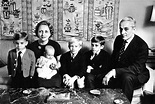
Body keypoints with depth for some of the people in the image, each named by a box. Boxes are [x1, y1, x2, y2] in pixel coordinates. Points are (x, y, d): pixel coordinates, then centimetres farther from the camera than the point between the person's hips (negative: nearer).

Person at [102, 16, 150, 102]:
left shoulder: (142, 45, -19)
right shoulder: (118, 39, 1)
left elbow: (137, 68, -27)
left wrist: (115, 71, -35)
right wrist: (111, 72, -8)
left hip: (136, 76, -5)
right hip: (118, 75, 6)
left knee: (126, 77, -36)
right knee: (104, 80, -19)